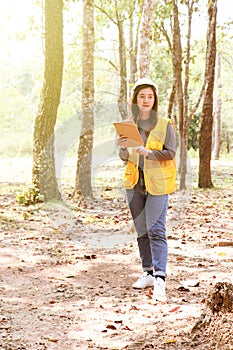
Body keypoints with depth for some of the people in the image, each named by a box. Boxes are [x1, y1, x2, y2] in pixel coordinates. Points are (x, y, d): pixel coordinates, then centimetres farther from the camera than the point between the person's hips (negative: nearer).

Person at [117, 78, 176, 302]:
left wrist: (149, 153, -23)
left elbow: (170, 153, -8)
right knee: (141, 231, 10)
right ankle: (147, 273, 20)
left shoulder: (164, 124, -3)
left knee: (156, 229, -11)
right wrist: (123, 148, -14)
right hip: (134, 183, 4)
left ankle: (160, 278, -13)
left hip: (157, 182, -4)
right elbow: (124, 158, 8)